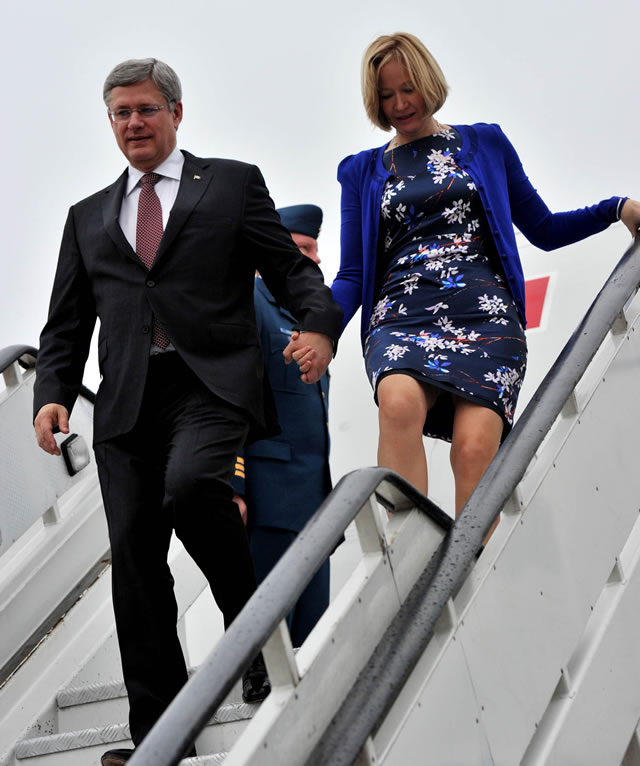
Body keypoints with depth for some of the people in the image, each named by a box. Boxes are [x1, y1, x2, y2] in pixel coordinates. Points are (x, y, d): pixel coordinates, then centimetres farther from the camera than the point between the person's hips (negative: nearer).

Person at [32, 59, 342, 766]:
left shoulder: (232, 183, 14)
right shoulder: (88, 218, 24)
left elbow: (291, 269, 7)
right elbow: (67, 324, 21)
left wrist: (319, 325, -14)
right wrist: (53, 392, 3)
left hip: (213, 385, -4)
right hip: (127, 402, 4)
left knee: (191, 484, -32)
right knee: (134, 554, -2)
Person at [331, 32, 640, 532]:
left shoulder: (485, 143, 19)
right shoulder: (361, 171, 20)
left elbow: (543, 230, 22)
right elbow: (352, 276, 15)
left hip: (484, 310, 0)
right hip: (401, 315, 0)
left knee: (475, 445, -25)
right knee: (400, 402, -35)